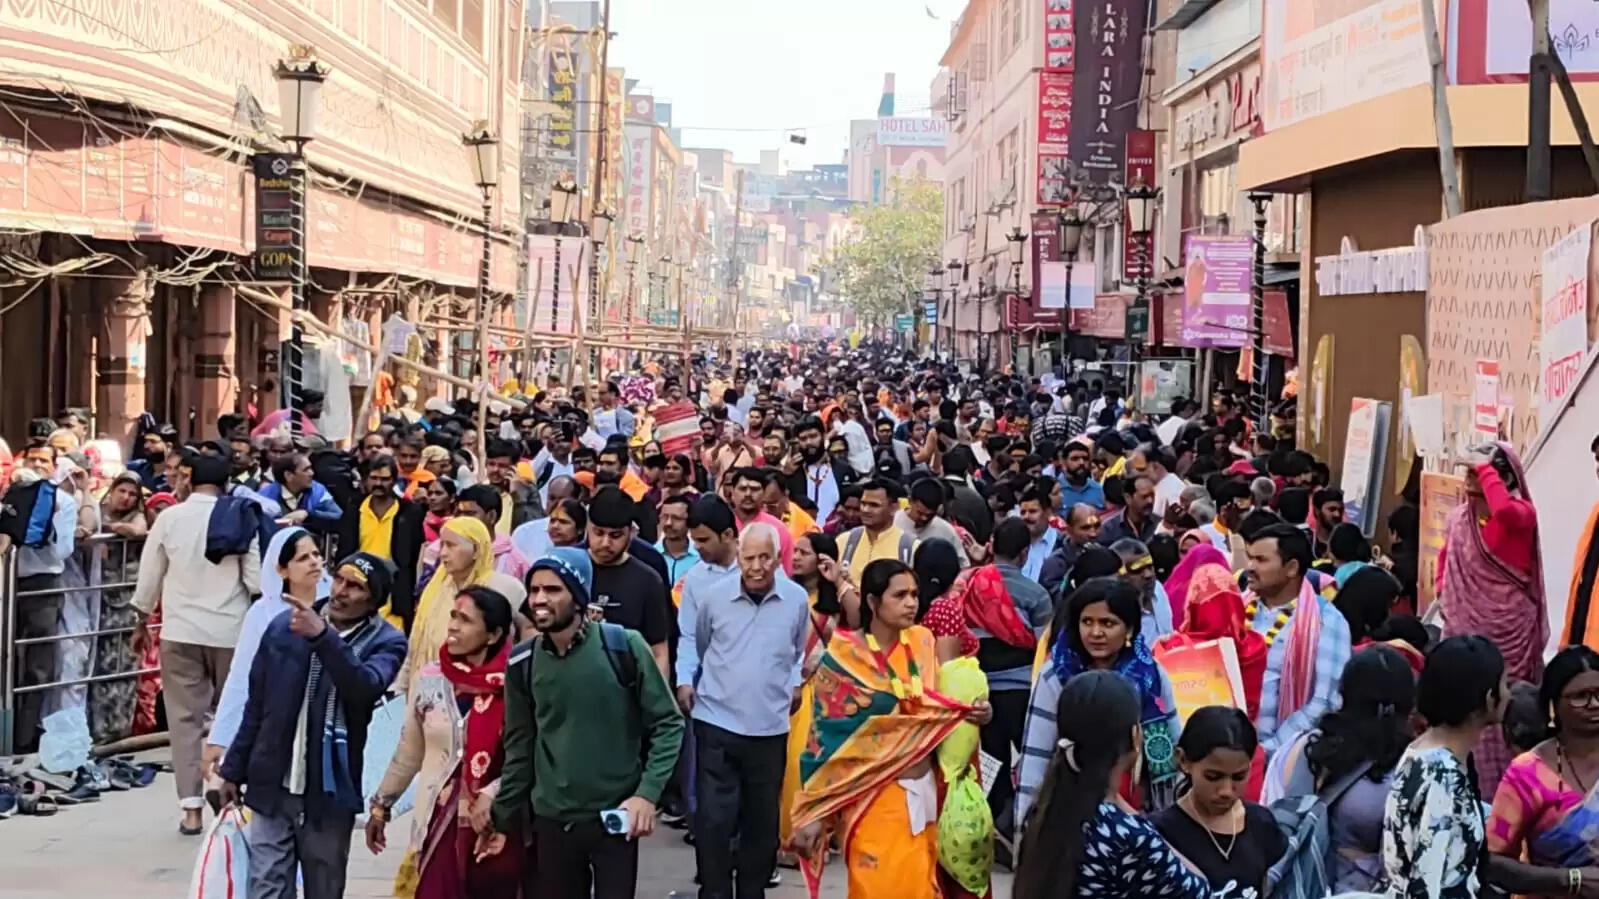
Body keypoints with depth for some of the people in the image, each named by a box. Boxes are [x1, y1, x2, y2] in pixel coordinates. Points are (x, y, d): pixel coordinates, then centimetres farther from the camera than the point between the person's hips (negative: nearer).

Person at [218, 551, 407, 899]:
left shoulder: (385, 642, -6)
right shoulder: (284, 626, 1)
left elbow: (365, 687, -28)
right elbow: (256, 705, 8)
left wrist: (322, 636, -37)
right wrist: (234, 770, 11)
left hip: (328, 793, -2)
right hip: (271, 786, 2)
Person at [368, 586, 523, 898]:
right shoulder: (430, 679, 2)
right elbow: (408, 754, 14)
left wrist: (492, 794, -22)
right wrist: (381, 804, 19)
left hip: (496, 826, -3)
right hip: (437, 823, 3)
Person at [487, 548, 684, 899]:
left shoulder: (624, 647, -11)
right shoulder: (522, 663, -1)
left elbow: (668, 723, -6)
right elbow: (519, 745, 9)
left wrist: (648, 793, -15)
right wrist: (503, 818, 9)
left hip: (615, 818, -3)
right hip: (551, 821, 3)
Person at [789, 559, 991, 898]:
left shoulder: (922, 644, 3)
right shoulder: (842, 660, -11)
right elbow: (824, 739, -10)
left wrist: (972, 713, -7)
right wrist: (812, 814, -12)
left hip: (922, 793, 5)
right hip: (874, 799, -5)